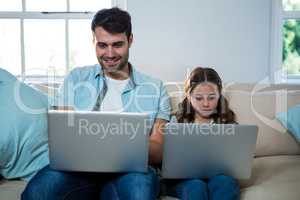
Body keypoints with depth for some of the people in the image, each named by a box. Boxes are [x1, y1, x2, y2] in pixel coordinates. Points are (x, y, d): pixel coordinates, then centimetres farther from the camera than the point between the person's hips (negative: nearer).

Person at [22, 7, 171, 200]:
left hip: (129, 170, -1)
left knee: (139, 184, -37)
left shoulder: (155, 89, 11)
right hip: (79, 166, 2)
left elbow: (158, 153, 5)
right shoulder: (76, 79, 15)